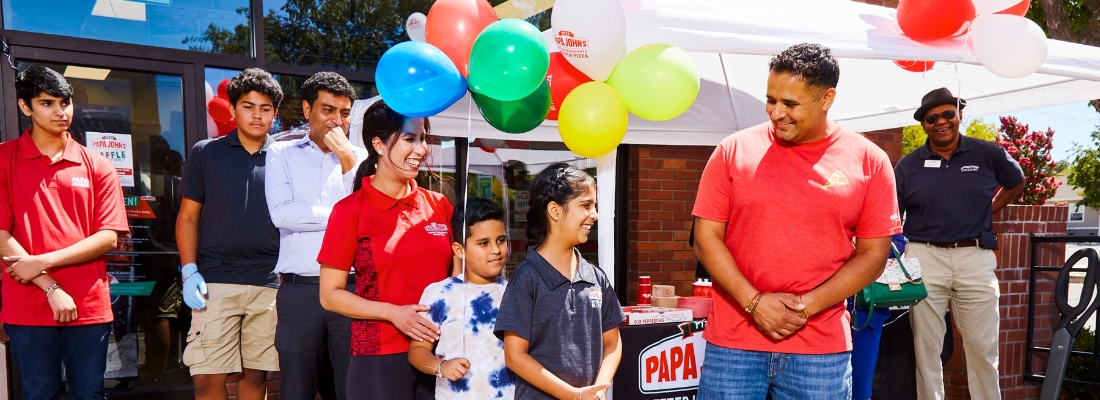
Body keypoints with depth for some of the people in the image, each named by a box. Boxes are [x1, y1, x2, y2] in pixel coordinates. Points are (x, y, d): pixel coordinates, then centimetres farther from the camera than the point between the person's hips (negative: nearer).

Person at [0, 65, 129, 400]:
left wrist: (43, 262, -12)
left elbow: (108, 237, -1)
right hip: (27, 308, -1)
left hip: (89, 307, 1)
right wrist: (51, 288, -11)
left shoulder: (97, 166, 6)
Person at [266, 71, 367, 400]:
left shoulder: (361, 158, 13)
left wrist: (347, 160, -3)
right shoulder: (282, 154, 10)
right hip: (298, 289, 0)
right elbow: (281, 213, -6)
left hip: (351, 287, 1)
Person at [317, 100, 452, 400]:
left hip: (440, 354, 4)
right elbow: (330, 295, -5)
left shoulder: (439, 205, 5)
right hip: (380, 357, -3)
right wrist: (393, 313, -16)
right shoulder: (351, 210, -5)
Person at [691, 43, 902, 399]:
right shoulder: (734, 150, 0)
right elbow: (706, 238, -1)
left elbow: (873, 254, 0)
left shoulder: (868, 161, 1)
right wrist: (754, 302, -11)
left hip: (821, 347, 0)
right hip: (732, 342, 0)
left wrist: (806, 306, -10)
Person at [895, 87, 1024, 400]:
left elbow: (1016, 182, 24)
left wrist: (988, 212, 12)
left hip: (975, 257, 1)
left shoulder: (988, 154, 3)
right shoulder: (908, 165, 2)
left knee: (982, 347, 9)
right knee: (926, 347, 6)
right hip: (924, 259, 0)